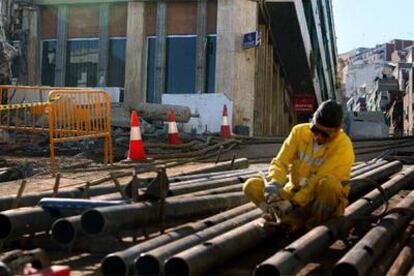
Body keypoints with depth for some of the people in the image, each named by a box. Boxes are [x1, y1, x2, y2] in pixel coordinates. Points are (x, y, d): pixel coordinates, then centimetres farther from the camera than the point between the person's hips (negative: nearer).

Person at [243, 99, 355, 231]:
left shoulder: (344, 148, -17)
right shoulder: (299, 131, -4)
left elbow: (318, 181, -23)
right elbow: (280, 161, -8)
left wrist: (293, 204, -30)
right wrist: (274, 184, -29)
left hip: (323, 202, -4)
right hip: (295, 192, 5)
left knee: (329, 184, -38)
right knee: (251, 185, -14)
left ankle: (314, 224, -18)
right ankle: (294, 219, -23)